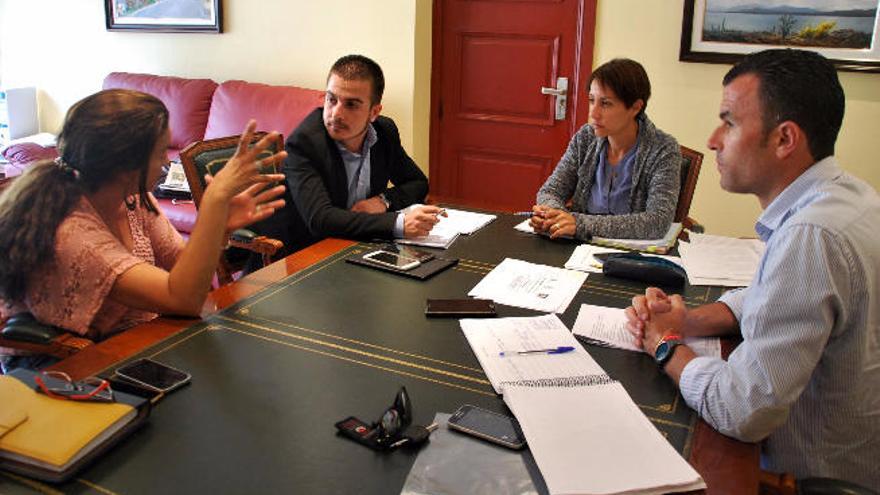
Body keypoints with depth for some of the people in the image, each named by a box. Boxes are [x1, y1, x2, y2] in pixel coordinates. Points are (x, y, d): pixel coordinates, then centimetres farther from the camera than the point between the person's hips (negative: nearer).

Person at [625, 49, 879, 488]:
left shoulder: (811, 237, -33)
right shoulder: (844, 194, 0)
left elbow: (742, 412, -32)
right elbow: (766, 297, 13)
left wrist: (665, 346, -14)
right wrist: (687, 320, -5)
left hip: (816, 473, -8)